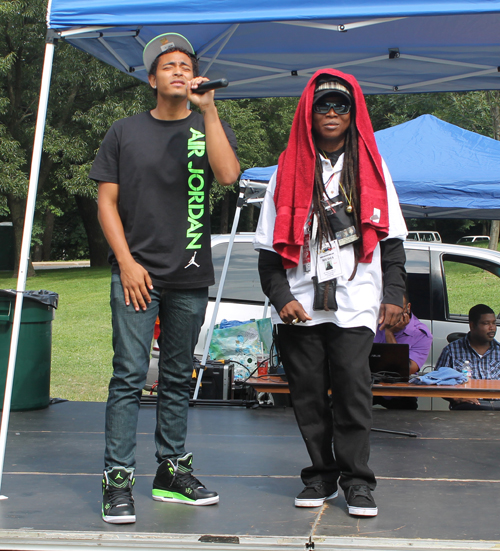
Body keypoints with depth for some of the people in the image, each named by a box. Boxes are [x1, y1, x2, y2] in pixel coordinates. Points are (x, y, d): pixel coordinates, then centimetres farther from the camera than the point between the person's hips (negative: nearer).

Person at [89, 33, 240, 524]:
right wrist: (126, 261, -6)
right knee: (129, 374, -9)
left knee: (177, 377, 10)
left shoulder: (208, 127, 9)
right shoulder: (125, 133, 8)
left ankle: (171, 472, 20)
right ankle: (118, 479, -5)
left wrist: (208, 109, -15)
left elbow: (228, 175, -12)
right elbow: (107, 201, 5)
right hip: (137, 271, -2)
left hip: (190, 276, 2)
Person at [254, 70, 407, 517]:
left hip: (355, 301, -1)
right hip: (300, 306, 1)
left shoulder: (371, 167, 13)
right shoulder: (290, 169, 10)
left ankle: (357, 480, 0)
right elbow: (270, 246, 7)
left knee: (353, 384, -10)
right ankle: (322, 474, 16)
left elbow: (391, 238, 11)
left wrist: (393, 295, 2)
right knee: (308, 390, 2)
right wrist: (281, 297, -5)